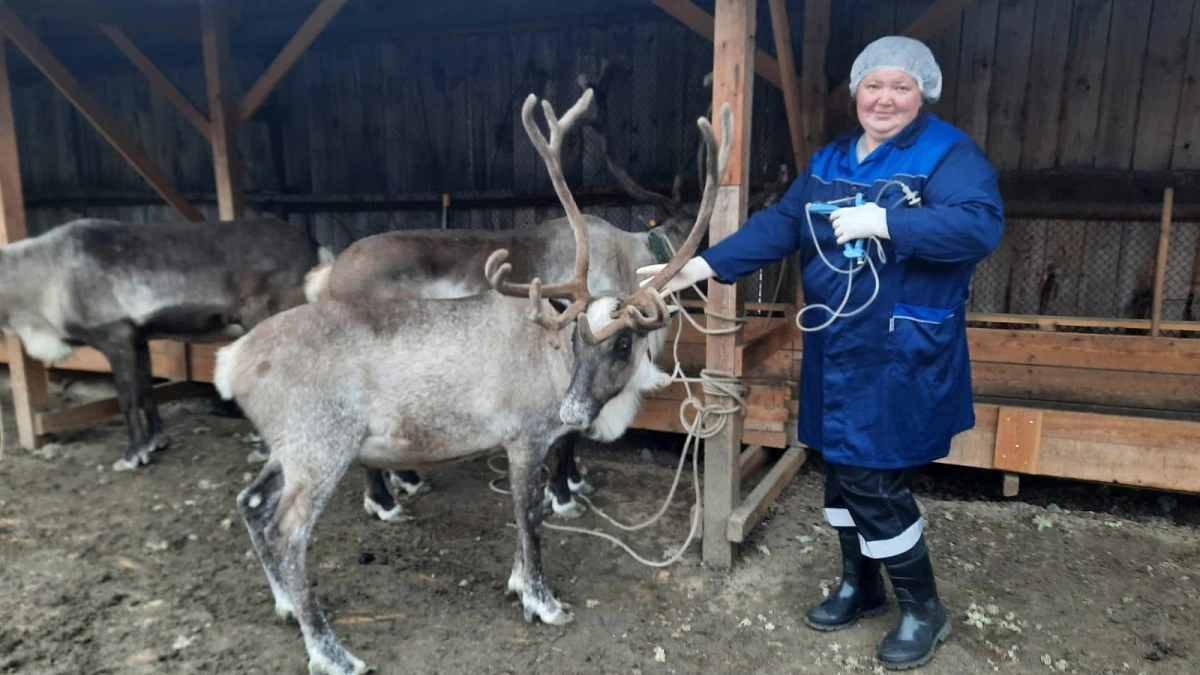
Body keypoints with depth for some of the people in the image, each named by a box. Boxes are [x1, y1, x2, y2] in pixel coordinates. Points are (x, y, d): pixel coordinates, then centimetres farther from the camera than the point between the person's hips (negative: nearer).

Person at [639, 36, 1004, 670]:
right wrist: (705, 265, -4)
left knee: (874, 479, -6)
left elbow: (981, 225, -22)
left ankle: (923, 609, 18)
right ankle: (859, 585, 36)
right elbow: (778, 224, 7)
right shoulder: (830, 158, 12)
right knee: (841, 467, 15)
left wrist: (882, 222, -26)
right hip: (834, 348, 7)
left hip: (901, 354, -7)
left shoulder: (949, 152, -7)